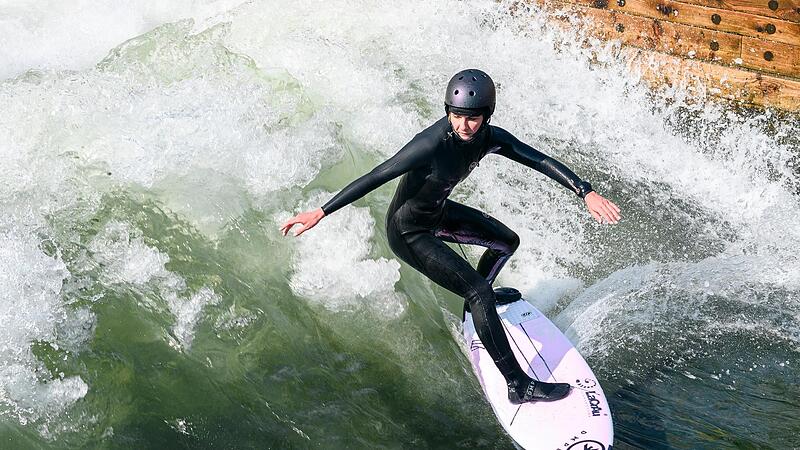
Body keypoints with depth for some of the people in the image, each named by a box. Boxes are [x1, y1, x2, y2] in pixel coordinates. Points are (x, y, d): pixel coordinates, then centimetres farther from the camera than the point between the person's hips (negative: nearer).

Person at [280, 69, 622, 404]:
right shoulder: (432, 143, -34)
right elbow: (375, 177, -32)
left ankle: (475, 302, 49)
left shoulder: (489, 138, -14)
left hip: (438, 213, 8)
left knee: (508, 242, 22)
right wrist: (320, 212, -32)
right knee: (480, 292, -16)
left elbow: (541, 161, -10)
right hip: (408, 231, -8)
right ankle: (518, 385, -8)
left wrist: (586, 193, -19)